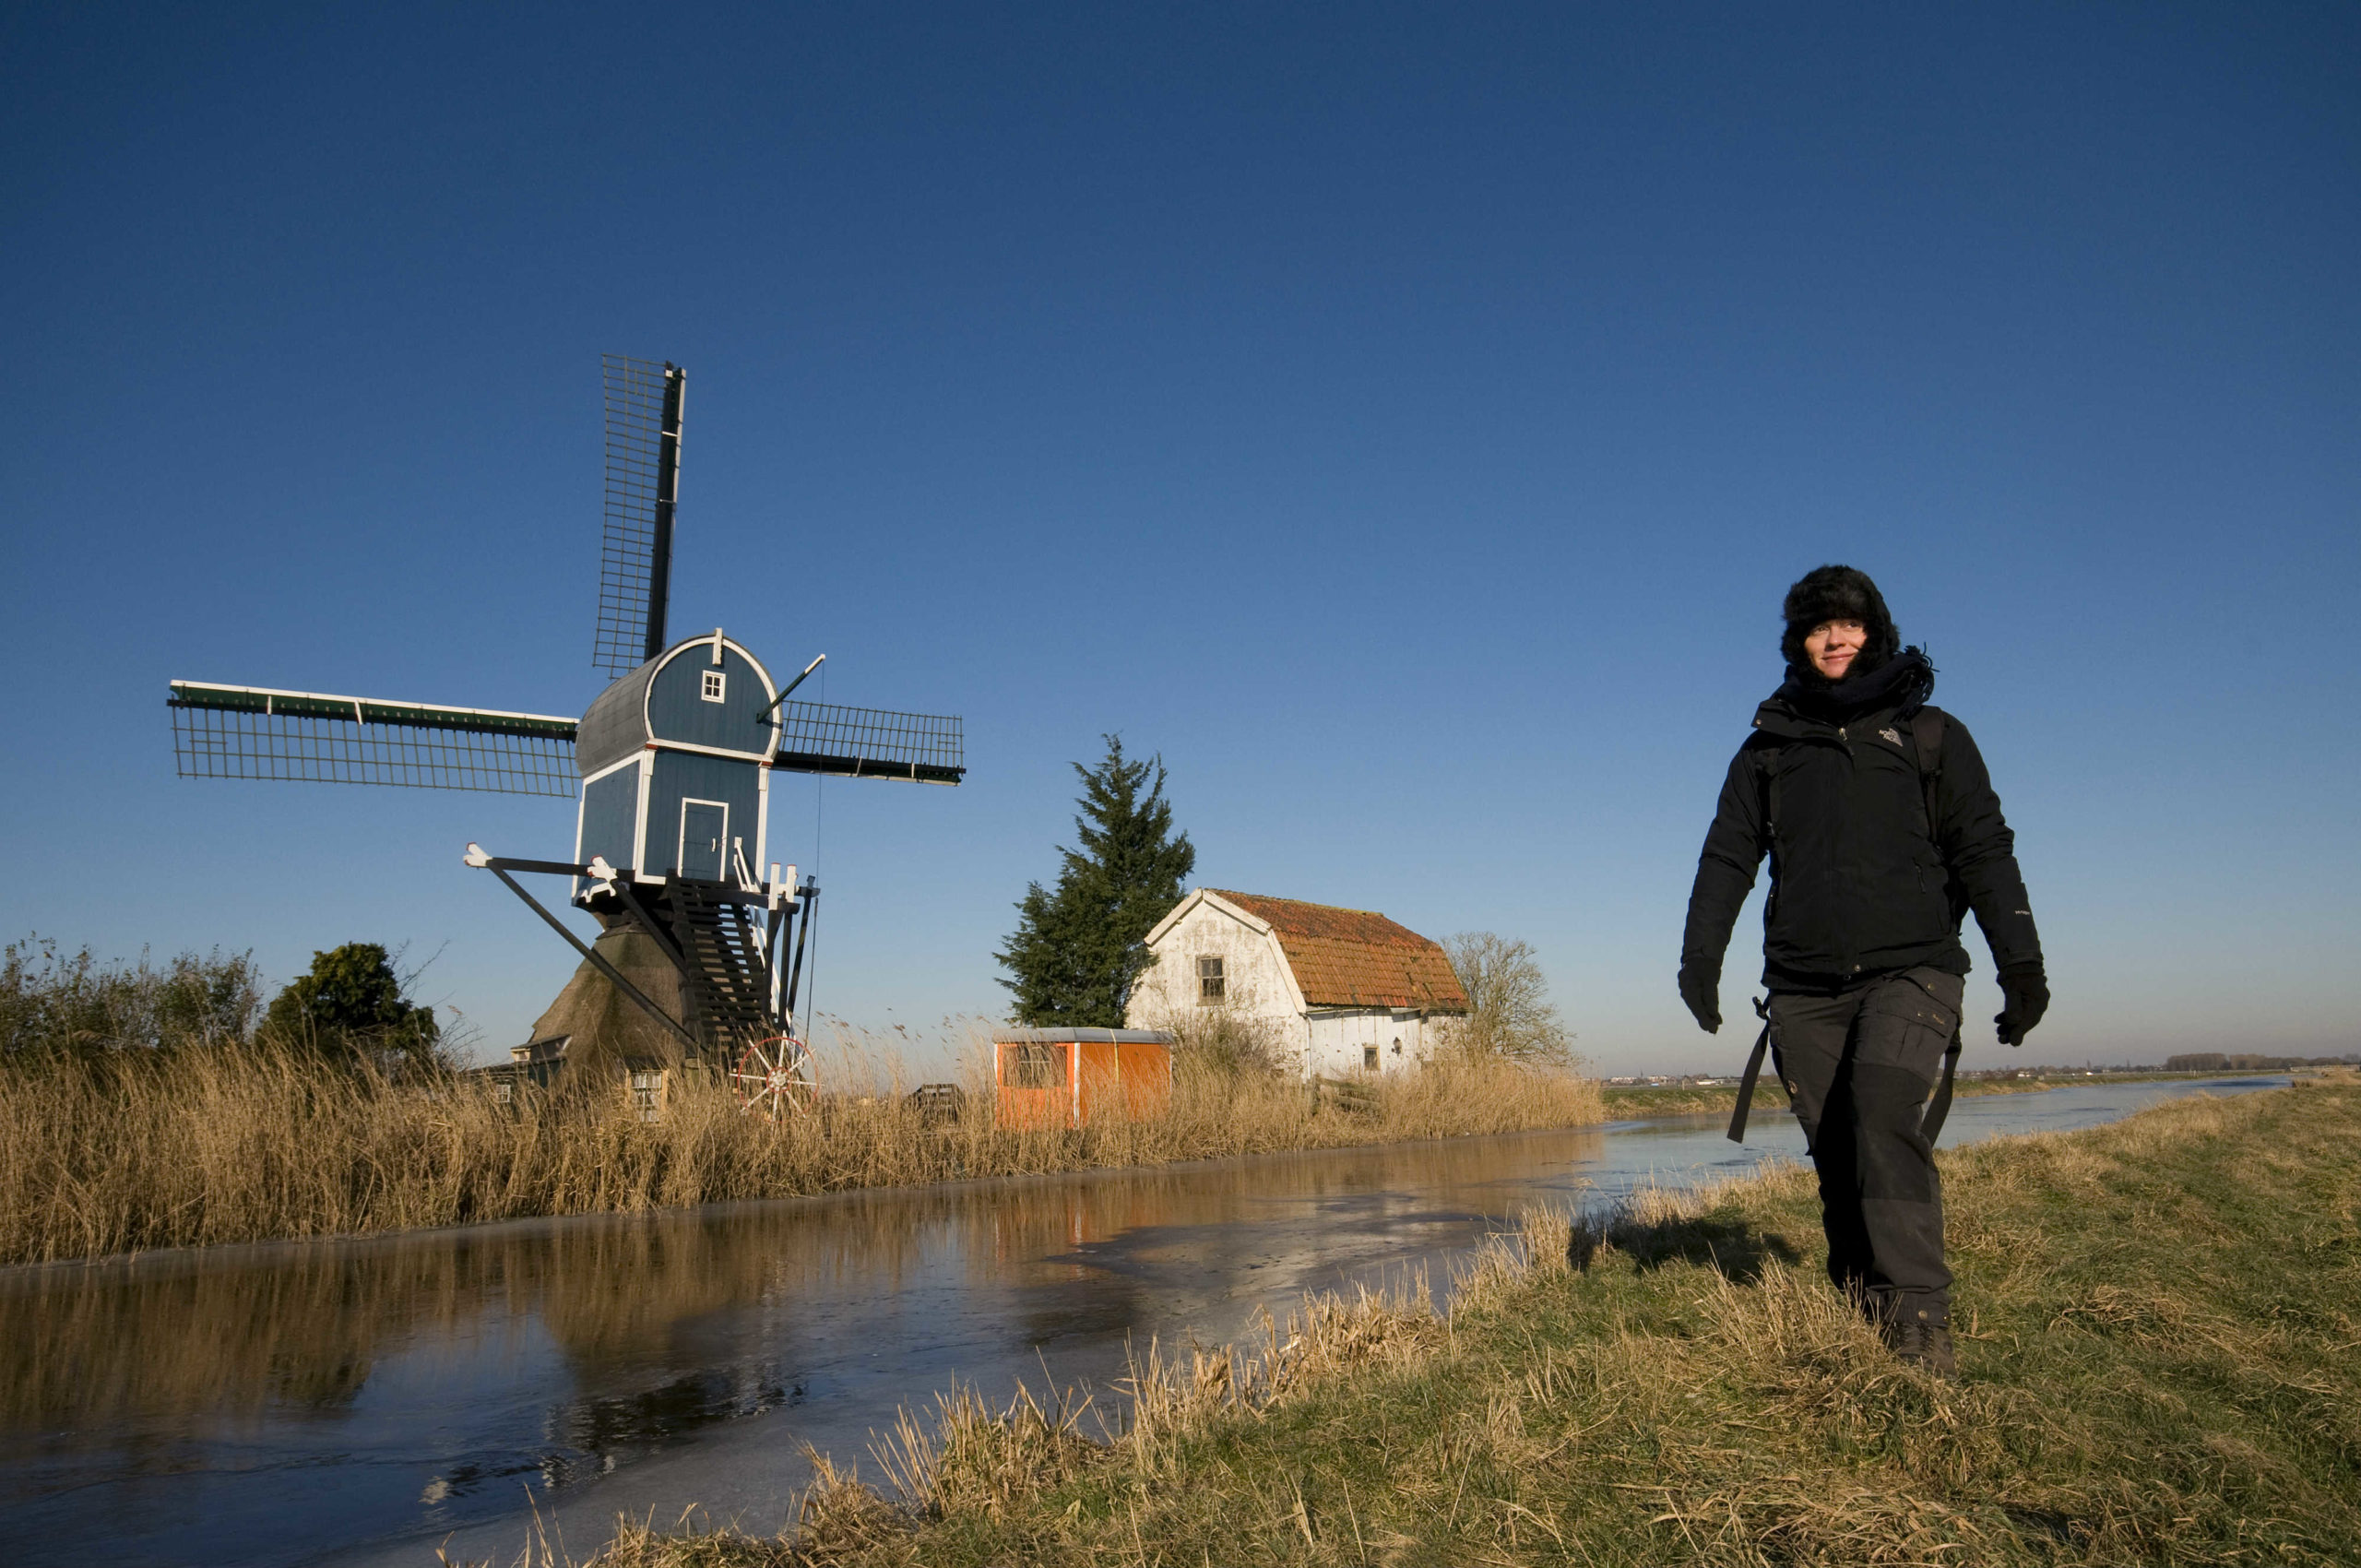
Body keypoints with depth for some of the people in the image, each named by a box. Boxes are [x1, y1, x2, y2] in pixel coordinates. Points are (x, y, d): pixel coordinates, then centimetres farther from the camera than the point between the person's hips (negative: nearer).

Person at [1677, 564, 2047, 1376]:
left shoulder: (1930, 734, 12)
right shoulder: (1768, 746, 16)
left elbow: (1985, 853, 7)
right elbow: (1728, 856, 11)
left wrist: (2021, 964, -2)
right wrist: (1700, 957, -1)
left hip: (1910, 971, -2)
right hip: (1804, 988, 2)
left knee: (1884, 1115, -22)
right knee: (1836, 1155, 0)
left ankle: (1918, 1316, -19)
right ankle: (1860, 1317, 10)